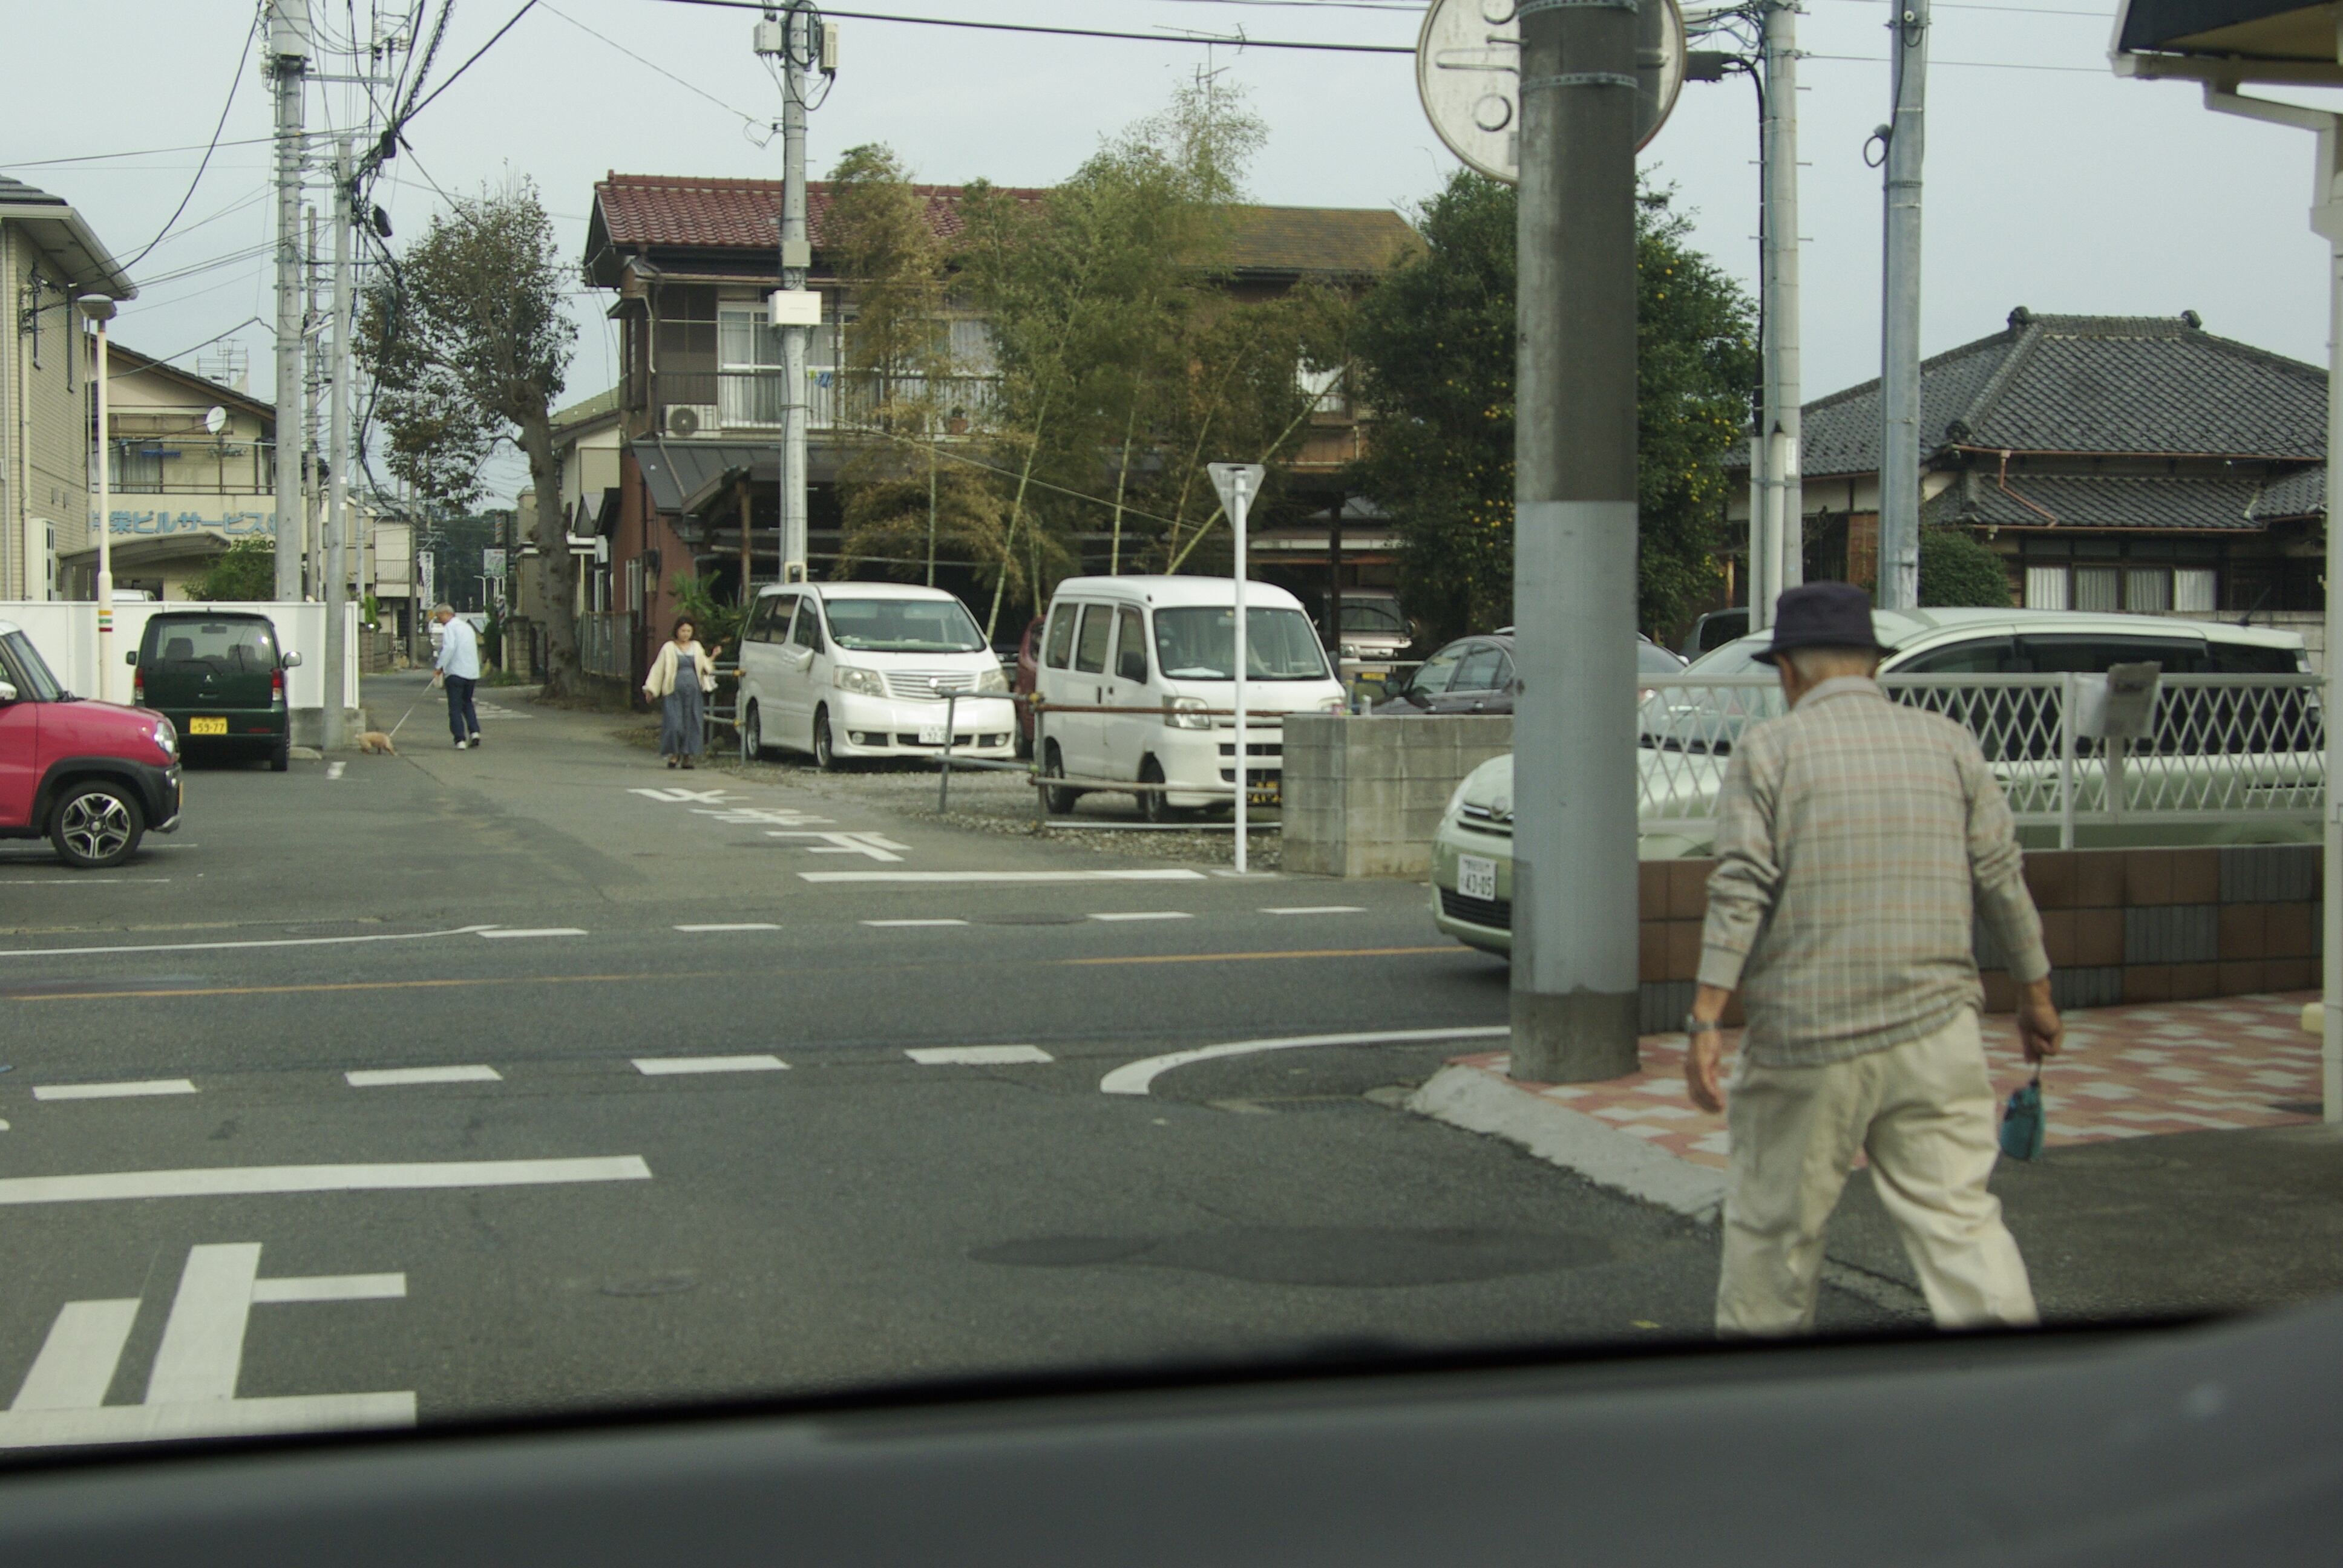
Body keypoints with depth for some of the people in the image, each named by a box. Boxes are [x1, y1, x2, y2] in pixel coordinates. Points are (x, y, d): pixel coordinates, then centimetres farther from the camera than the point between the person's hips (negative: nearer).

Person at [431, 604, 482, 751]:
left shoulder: (450, 627, -7)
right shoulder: (468, 627, 18)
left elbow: (449, 647, -22)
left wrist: (439, 666, -20)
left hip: (456, 672, -7)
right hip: (472, 672, 7)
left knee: (455, 708, -1)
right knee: (467, 703, 21)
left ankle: (460, 740, -6)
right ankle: (474, 732, 4)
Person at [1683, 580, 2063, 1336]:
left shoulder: (1767, 749, -1)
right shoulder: (1948, 743, 9)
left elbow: (1740, 892, -9)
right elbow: (2002, 877, 9)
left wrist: (1705, 1020, -10)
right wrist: (2035, 994, 19)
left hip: (1806, 1041, -2)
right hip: (1936, 1033, 3)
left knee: (1772, 1225, 10)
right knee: (1958, 1216, 3)